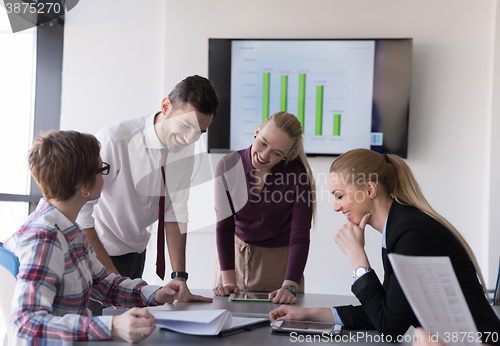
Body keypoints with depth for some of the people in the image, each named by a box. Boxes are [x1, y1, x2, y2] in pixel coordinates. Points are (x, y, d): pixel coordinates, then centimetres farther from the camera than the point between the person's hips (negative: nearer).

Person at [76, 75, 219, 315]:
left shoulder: (184, 150, -7)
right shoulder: (114, 140, -28)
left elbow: (175, 212, -7)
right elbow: (79, 211, -25)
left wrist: (179, 279, -13)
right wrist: (112, 276, -25)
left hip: (136, 252, 6)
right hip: (95, 251, -5)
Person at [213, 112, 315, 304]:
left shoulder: (298, 175, -21)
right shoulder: (228, 166, -15)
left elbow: (300, 237, -22)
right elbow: (224, 226, -13)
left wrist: (289, 287, -32)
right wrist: (228, 280, -19)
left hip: (279, 261, -2)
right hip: (235, 256, 2)